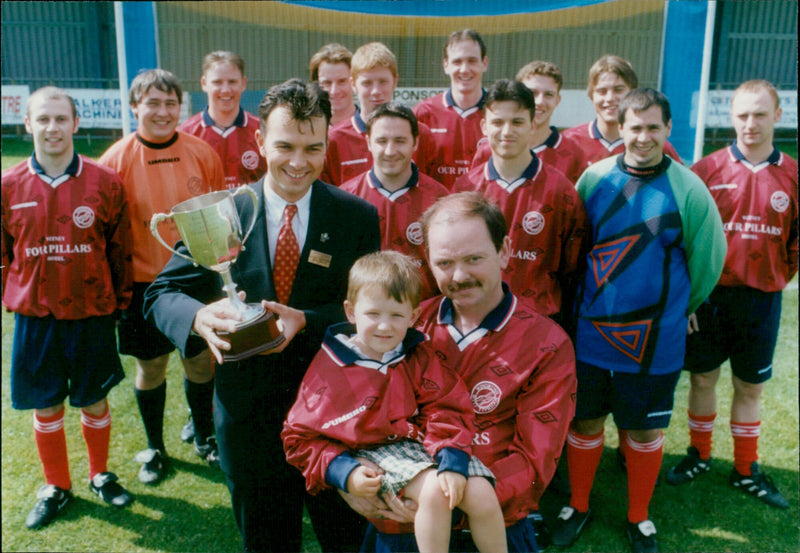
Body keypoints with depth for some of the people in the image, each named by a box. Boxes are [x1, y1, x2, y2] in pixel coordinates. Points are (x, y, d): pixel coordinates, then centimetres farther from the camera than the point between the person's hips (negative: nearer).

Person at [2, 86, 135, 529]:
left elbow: (121, 249, 0)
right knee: (45, 406, 14)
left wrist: (119, 303, 2)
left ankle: (101, 476, 37)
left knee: (94, 400, 14)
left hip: (91, 314, -1)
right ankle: (56, 487, 35)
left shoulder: (105, 182, -6)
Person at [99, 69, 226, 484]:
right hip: (143, 282, -1)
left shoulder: (201, 153, -2)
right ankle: (154, 449, 32)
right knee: (150, 366, 10)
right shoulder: (117, 159, -7)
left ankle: (204, 437, 36)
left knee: (201, 360, 12)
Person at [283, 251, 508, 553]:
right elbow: (302, 435, -1)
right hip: (373, 452, -3)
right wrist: (344, 473, -14)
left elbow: (445, 409, -1)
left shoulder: (420, 357, 3)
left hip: (423, 443, 4)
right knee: (434, 491, -29)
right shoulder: (329, 368, -5)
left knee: (483, 495, -14)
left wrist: (452, 460, -19)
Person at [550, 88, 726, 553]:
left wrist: (677, 308, 12)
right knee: (585, 422, 13)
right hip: (591, 329, 2)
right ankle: (578, 507, 34)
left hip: (655, 340, -1)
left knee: (644, 429, 13)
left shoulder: (688, 189, -8)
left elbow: (709, 257, 3)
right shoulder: (594, 179, -2)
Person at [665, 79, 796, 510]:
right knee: (703, 377, 11)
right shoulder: (706, 170, -5)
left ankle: (746, 470, 29)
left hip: (762, 298, 1)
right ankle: (699, 455, 31)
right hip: (709, 292, -1)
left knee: (750, 386, 13)